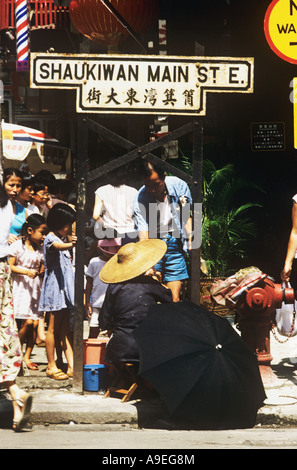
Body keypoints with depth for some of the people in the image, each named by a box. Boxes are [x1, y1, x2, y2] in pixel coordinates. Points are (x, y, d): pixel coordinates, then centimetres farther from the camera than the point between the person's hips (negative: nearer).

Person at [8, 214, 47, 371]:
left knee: (35, 323, -1)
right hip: (21, 287, -5)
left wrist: (43, 271, -4)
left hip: (36, 288, 5)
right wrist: (27, 272, -18)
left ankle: (27, 356, 8)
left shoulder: (40, 249, 11)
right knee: (27, 322, -13)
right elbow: (11, 266, -7)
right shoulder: (17, 246, -5)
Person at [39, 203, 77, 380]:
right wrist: (71, 243, -55)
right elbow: (59, 246, -34)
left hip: (66, 286, 8)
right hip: (55, 286, -8)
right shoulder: (50, 238, -10)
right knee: (53, 328, -3)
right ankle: (51, 366, 3)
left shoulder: (64, 238, 17)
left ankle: (72, 365, 1)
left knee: (65, 327, 5)